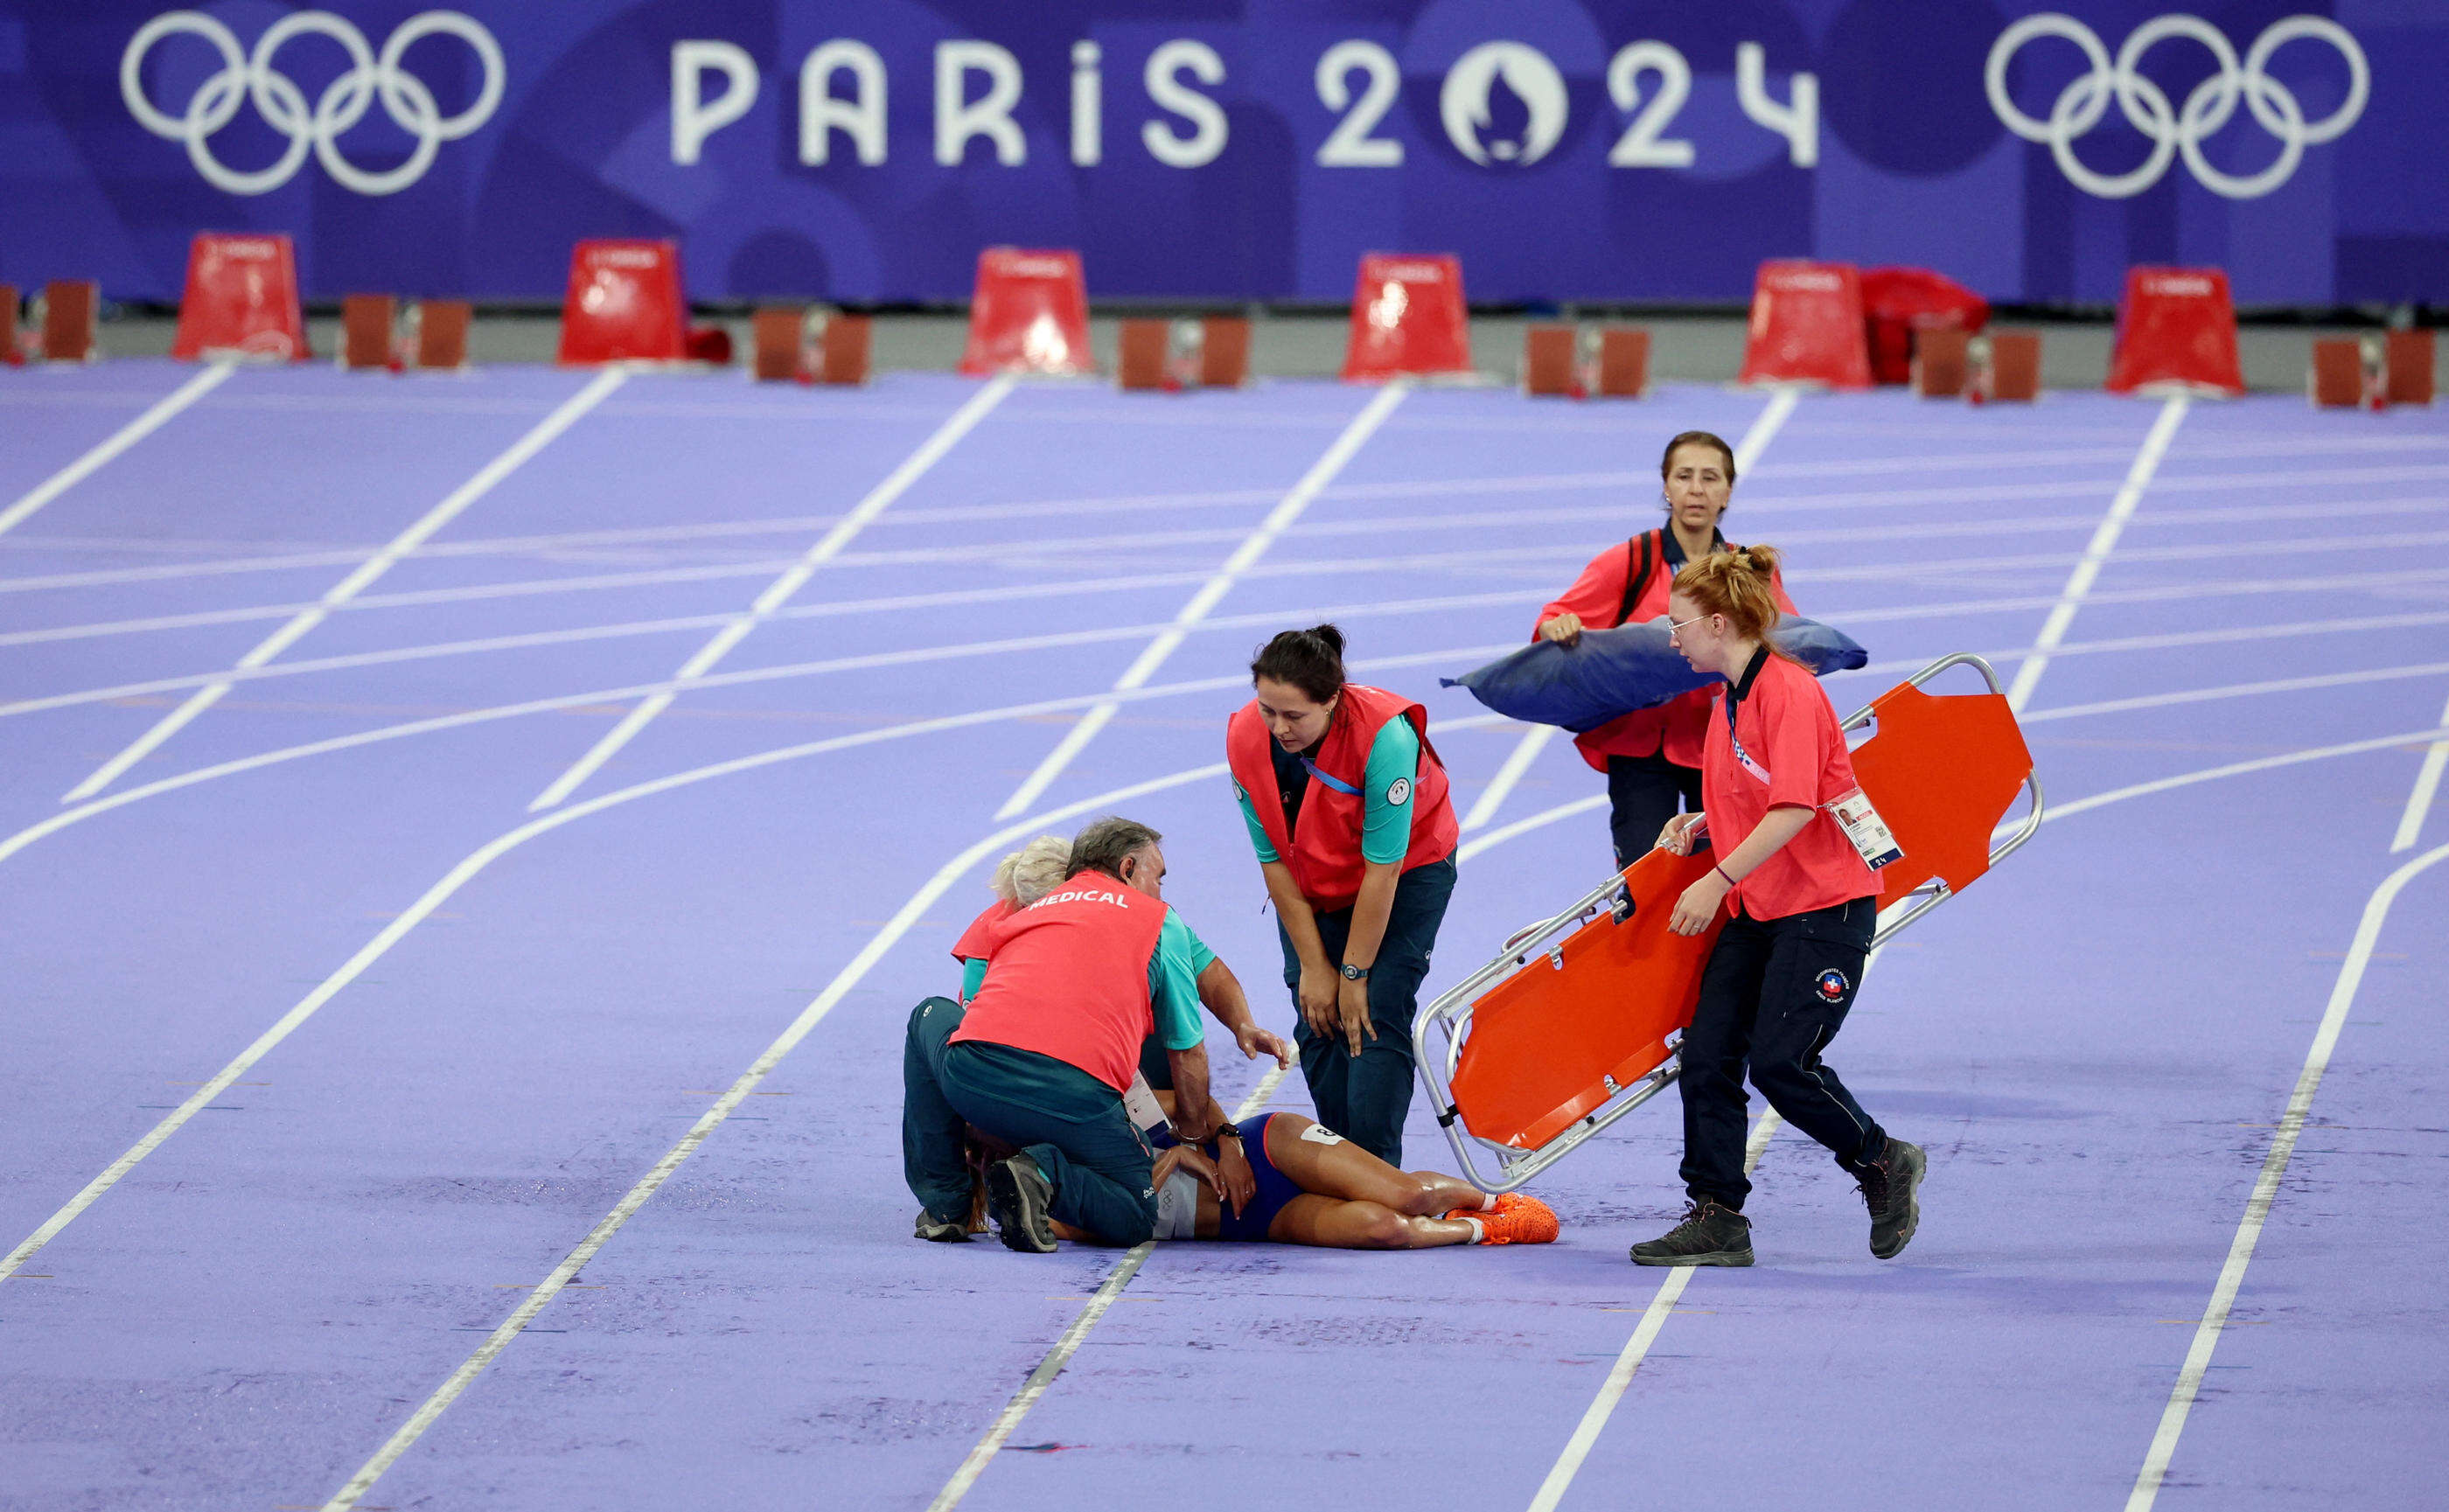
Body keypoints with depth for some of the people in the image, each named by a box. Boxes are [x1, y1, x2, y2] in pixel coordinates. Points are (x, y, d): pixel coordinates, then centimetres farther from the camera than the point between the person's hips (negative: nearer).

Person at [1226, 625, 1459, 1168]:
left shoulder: (1384, 736, -36)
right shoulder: (1246, 739, -23)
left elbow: (1382, 869, -28)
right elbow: (1275, 862, -14)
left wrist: (1355, 974, -22)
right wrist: (1314, 966, -13)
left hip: (1407, 873, -4)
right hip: (1312, 886, 4)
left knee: (1377, 1016, -16)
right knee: (1318, 1025, -5)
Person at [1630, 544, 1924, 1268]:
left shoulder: (1788, 691, -15)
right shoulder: (1729, 704, 13)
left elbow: (1794, 808, -23)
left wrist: (1718, 881, -23)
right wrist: (1699, 824, 7)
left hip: (1825, 908, -9)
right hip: (1756, 910, 9)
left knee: (1778, 1060, -12)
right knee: (1706, 1057, -1)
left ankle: (1885, 1163, 11)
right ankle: (1717, 1220, 2)